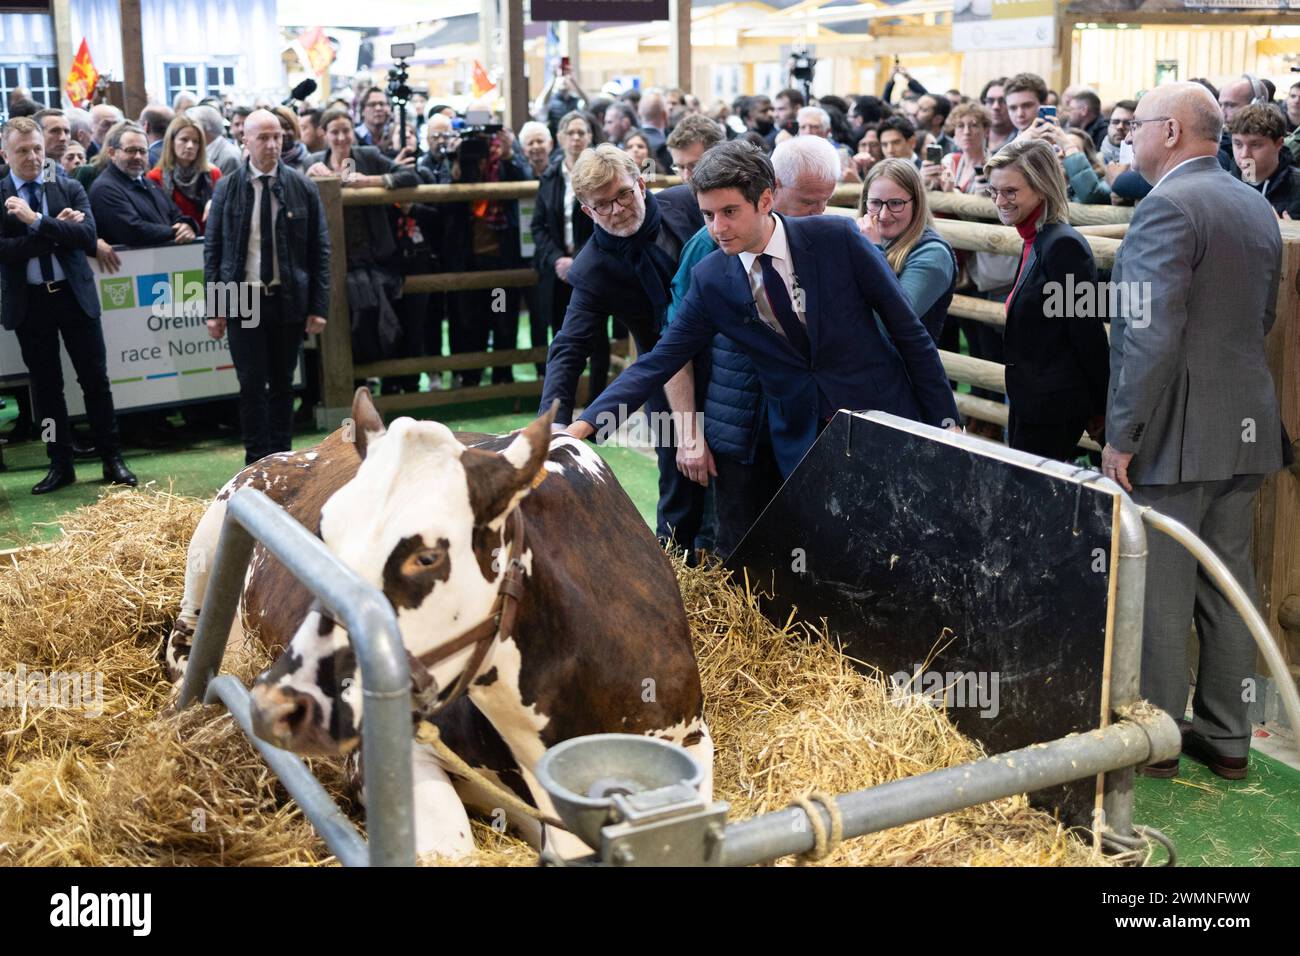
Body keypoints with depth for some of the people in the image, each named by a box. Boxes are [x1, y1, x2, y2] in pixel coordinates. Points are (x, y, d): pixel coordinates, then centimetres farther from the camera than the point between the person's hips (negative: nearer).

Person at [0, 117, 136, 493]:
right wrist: (56, 228, -15)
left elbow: (88, 236, -11)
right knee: (45, 385, 8)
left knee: (95, 379, 5)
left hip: (74, 295, 0)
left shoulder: (70, 189, 3)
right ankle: (60, 464, 18)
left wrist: (38, 221, -20)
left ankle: (112, 459, 14)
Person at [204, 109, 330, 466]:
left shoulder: (302, 188, 2)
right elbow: (212, 250, 3)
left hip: (289, 301, 1)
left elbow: (320, 250, 3)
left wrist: (318, 306, -2)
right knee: (252, 384, -3)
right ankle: (257, 463, 4)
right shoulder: (227, 188, 1)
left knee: (283, 383, 9)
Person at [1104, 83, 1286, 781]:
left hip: (1174, 434, -9)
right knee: (1228, 586, 14)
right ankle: (1227, 738, 24)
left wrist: (1121, 436, -18)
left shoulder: (1166, 206, -15)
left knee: (1159, 594, 2)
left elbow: (1153, 337, -23)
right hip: (1246, 431, 9)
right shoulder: (1257, 208, 13)